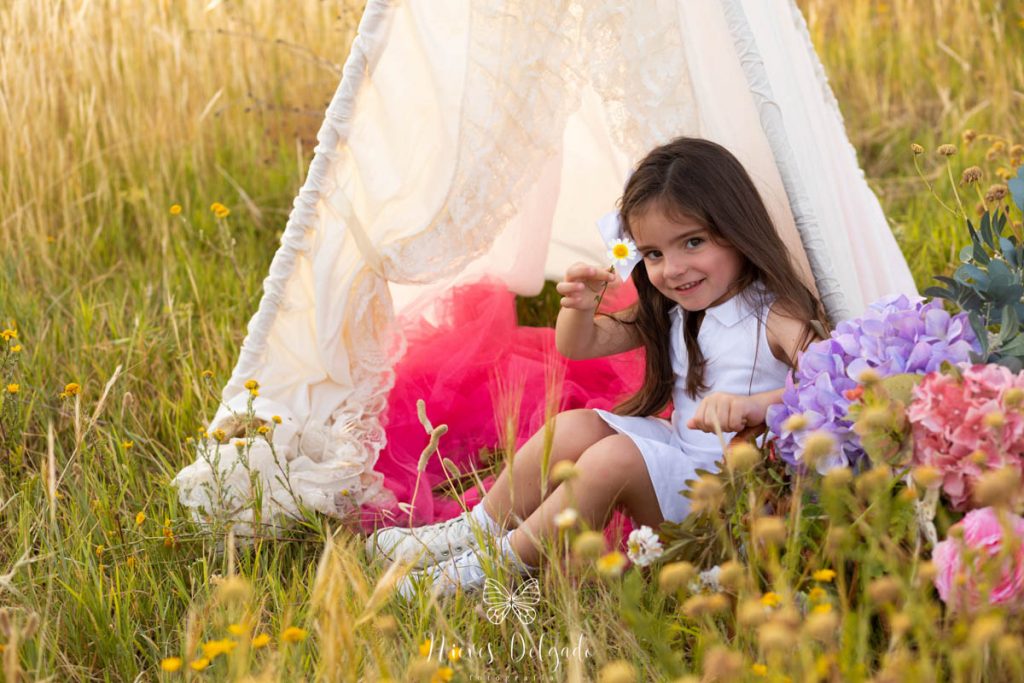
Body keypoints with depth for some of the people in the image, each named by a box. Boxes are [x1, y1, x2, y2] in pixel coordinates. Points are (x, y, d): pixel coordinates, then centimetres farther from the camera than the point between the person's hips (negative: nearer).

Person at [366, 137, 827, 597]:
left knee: (616, 457, -27)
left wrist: (754, 405, -49)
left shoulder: (776, 314, -15)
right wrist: (581, 308, -9)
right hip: (676, 456, 8)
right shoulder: (670, 313, 10)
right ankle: (475, 532, -1)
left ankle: (505, 562, -14)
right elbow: (578, 345, 14)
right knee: (575, 428, -11)